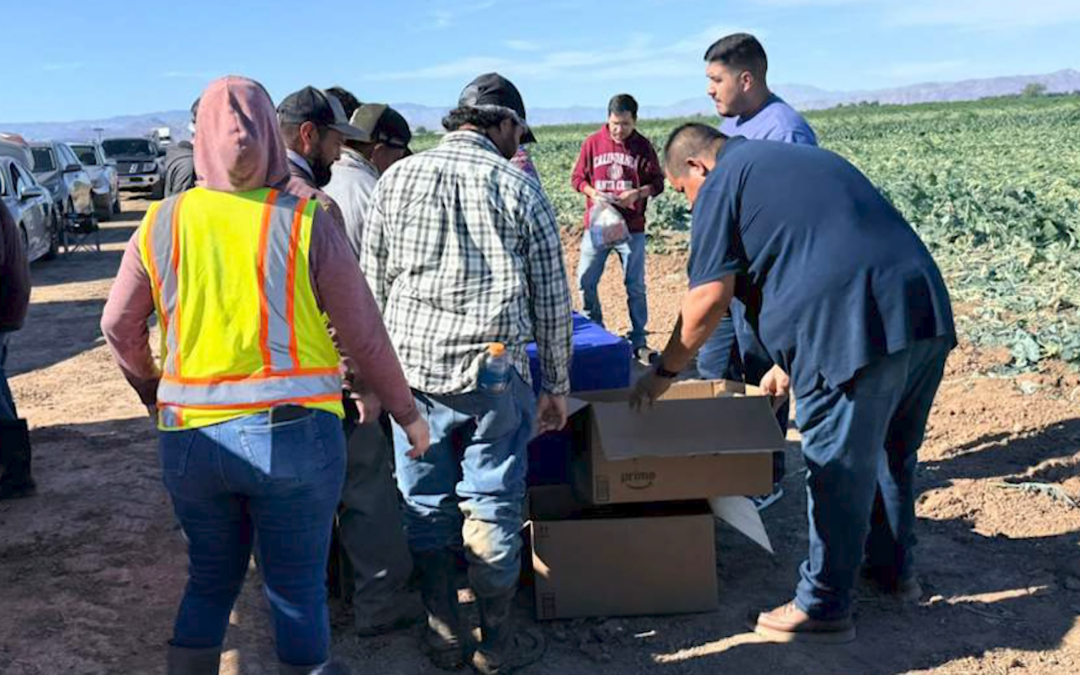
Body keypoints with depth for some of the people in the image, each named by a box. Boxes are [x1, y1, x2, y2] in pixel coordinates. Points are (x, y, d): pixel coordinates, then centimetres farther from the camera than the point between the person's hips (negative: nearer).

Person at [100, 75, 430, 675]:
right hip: (292, 434, -3)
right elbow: (365, 337, -6)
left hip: (188, 439, 3)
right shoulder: (306, 222, -9)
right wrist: (407, 413, 6)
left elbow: (118, 326, 9)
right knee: (298, 592, 12)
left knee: (210, 580, 22)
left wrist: (152, 392, 26)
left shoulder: (161, 224, 1)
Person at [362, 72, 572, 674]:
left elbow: (374, 282, 9)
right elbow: (551, 298, 2)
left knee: (426, 507, 13)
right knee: (493, 508, 8)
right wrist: (558, 384, 11)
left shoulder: (397, 178, 7)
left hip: (414, 367, 2)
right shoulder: (517, 185, 1)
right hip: (496, 372, -2)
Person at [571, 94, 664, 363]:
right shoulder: (592, 143, 1)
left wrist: (638, 193, -16)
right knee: (585, 282, 2)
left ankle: (638, 341, 15)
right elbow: (577, 177, 6)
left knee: (635, 286, 5)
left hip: (632, 228, -1)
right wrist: (592, 192, -13)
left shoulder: (643, 147, -1)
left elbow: (657, 182, 3)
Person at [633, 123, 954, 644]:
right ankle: (893, 568, 40)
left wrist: (663, 372, 8)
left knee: (838, 469, 3)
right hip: (927, 310, 9)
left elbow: (708, 299, -4)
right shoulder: (807, 158, 28)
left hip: (860, 328, -9)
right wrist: (793, 362, 34)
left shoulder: (723, 182, 3)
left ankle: (824, 608, 15)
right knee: (892, 453, 23)